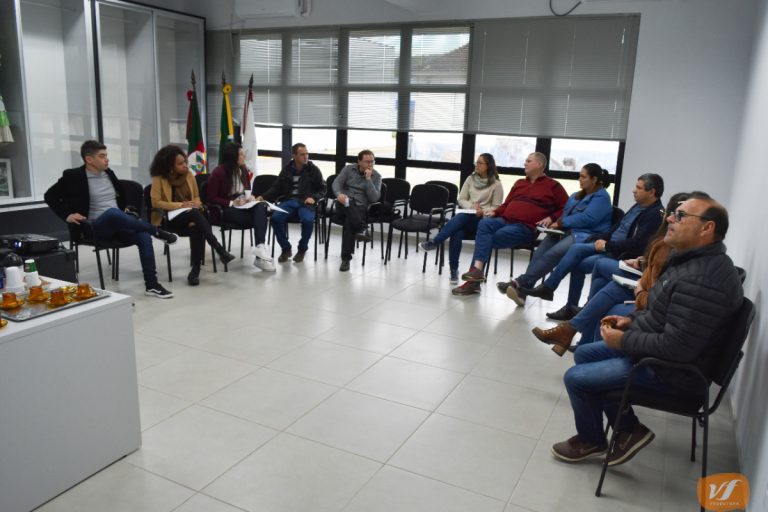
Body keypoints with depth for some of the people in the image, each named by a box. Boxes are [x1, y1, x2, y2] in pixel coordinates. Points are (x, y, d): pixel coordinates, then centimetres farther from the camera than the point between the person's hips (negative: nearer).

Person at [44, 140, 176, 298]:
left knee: (144, 236, -25)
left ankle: (151, 285, -25)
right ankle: (157, 232, -26)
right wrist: (67, 215, -11)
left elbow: (121, 195, 30)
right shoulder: (74, 176, -2)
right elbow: (50, 196, 1)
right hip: (94, 227, -5)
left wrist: (125, 209, 15)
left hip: (118, 225, 5)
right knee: (112, 212, -40)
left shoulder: (109, 173, 13)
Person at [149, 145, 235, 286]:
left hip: (190, 216, 4)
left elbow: (196, 197, 16)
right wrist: (180, 205, -19)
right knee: (195, 214, -36)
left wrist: (196, 205, -8)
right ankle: (220, 250, -40)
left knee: (196, 227, -34)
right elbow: (155, 202, -11)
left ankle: (196, 269, -34)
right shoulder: (159, 179, -5)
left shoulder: (189, 175, 8)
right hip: (169, 217, -4)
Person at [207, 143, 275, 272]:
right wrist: (232, 203, -20)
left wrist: (250, 197, 0)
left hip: (243, 206, 6)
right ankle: (260, 252, -31)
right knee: (260, 218, -32)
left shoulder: (244, 170, 11)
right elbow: (211, 198, -9)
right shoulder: (218, 173, -8)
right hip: (225, 209, -5)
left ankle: (260, 248, -46)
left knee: (261, 207, -32)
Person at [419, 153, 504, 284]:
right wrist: (471, 206, -8)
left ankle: (433, 243, -35)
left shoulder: (496, 185, 2)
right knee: (457, 233, -31)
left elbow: (496, 208, 0)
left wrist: (483, 211, -18)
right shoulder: (470, 179, 14)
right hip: (467, 216, 3)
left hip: (483, 219, -3)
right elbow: (461, 199, 12)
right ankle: (454, 270, -27)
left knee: (461, 217, -37)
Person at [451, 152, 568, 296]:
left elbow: (566, 208, 8)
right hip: (504, 220, 5)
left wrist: (551, 218, -8)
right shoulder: (519, 183, 29)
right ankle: (477, 270, -38)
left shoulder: (553, 186, 11)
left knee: (489, 239, -26)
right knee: (484, 224, -28)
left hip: (525, 227, -5)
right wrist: (495, 212, 10)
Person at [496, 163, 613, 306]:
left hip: (586, 237, -8)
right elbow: (566, 214, 26)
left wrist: (561, 223, -9)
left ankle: (520, 282, -36)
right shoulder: (576, 196, 24)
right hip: (567, 232, 8)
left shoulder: (602, 197, -2)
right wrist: (557, 223, 2)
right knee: (539, 254, -20)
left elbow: (587, 218, -15)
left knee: (552, 255, -32)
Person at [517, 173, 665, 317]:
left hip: (621, 256, -8)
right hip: (609, 246, 8)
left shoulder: (656, 214, -14)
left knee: (578, 264, -20)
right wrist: (597, 239, 6)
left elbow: (637, 244, -24)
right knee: (576, 248, -13)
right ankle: (547, 288, -12)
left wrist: (607, 245, -17)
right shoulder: (638, 206, 15)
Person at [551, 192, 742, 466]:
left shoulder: (701, 280, -31)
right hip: (655, 349, 11)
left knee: (575, 378, -8)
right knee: (584, 354, 15)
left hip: (671, 370, -11)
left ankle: (591, 441, 20)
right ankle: (628, 429, 18)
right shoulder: (690, 257, 4)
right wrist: (632, 320, 3)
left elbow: (676, 347, -31)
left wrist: (624, 341, -18)